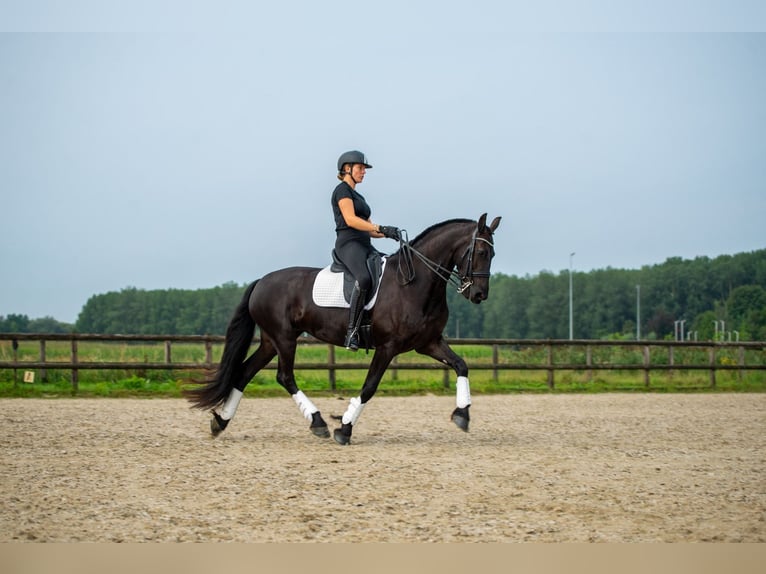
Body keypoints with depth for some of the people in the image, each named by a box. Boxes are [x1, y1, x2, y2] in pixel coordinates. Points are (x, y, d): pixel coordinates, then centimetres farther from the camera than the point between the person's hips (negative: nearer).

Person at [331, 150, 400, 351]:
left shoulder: (357, 196, 27)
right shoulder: (342, 190, -1)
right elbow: (350, 219, -15)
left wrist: (387, 233, 6)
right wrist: (381, 228, -21)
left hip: (365, 246, 10)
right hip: (348, 244, -10)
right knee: (364, 279, -36)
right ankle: (352, 332, -38)